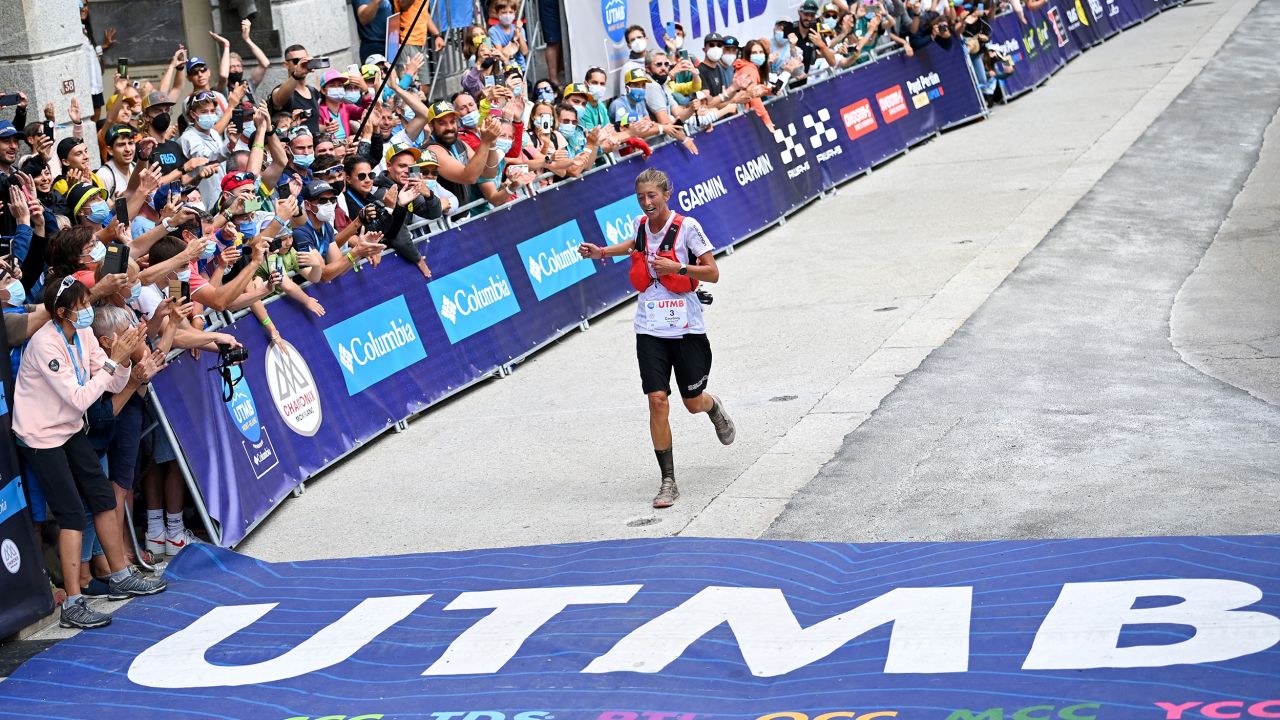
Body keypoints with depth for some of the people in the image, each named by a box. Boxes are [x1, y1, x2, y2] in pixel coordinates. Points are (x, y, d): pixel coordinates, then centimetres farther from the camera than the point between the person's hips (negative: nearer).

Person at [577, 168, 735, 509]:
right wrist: (603, 252, 24)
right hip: (650, 330, 3)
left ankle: (714, 408, 47)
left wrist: (677, 267, -22)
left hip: (686, 327, -3)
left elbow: (713, 273, -9)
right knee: (657, 401, -9)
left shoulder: (687, 227, -11)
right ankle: (668, 482, -5)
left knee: (694, 402, 8)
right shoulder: (641, 226, 5)